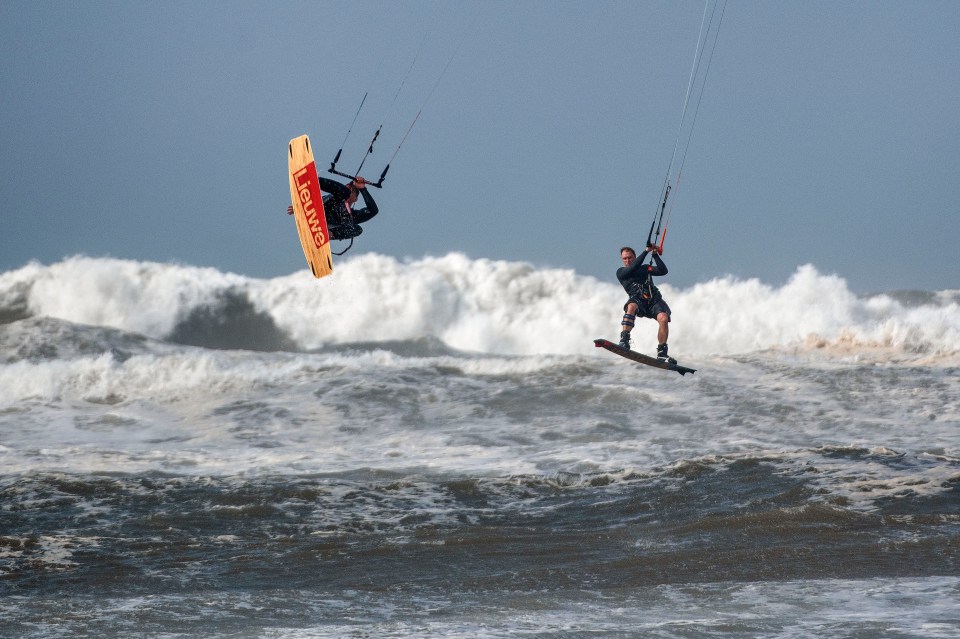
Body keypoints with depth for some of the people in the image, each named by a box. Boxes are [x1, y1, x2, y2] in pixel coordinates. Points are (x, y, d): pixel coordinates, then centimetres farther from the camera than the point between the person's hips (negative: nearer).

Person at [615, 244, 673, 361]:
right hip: (638, 301, -2)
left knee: (663, 318, -27)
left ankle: (662, 352, -13)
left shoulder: (645, 268, 22)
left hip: (654, 300, 2)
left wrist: (655, 255, 2)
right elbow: (633, 268, -7)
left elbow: (663, 271, 10)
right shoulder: (621, 272, 12)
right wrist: (646, 251, -4)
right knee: (631, 306, -39)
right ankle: (624, 340, -41)